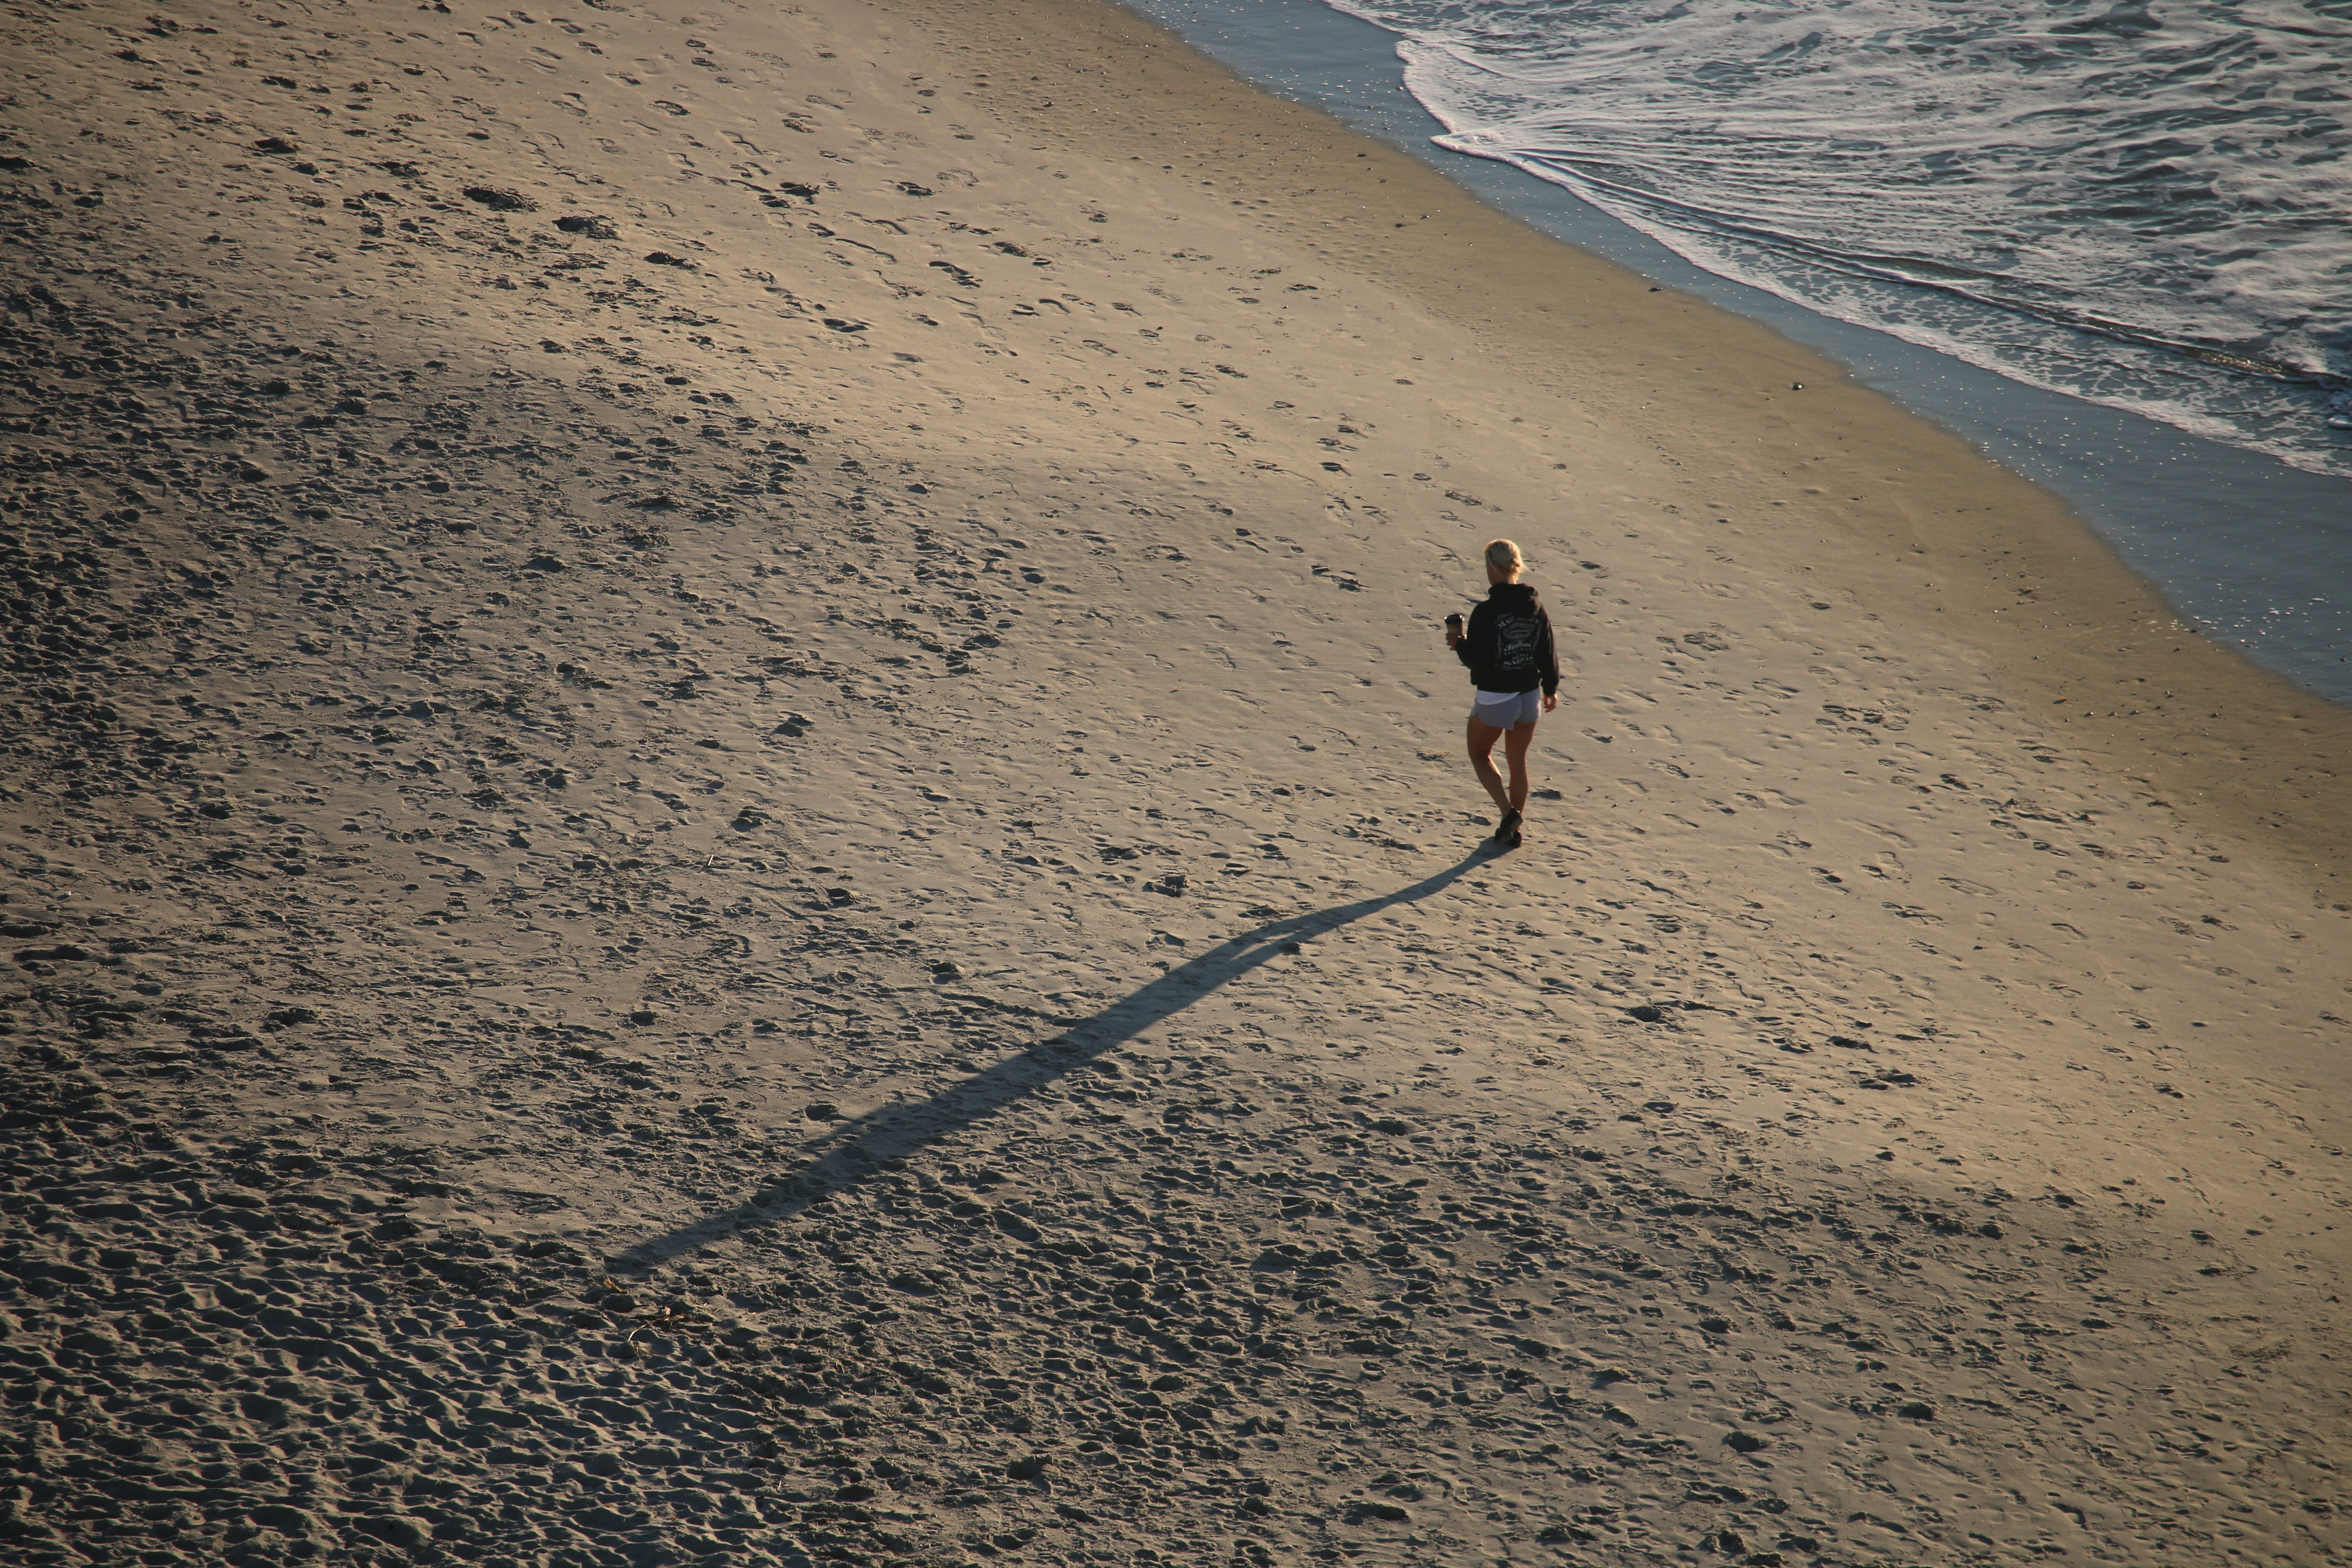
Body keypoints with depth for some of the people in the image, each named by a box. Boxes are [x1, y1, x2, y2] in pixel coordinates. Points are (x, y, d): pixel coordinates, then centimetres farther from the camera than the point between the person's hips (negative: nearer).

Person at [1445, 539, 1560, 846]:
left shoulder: (1487, 612, -20)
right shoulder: (1535, 606, -2)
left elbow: (1476, 659, -20)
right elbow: (1547, 653, 5)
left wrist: (1458, 643, 0)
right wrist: (1551, 688, 19)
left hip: (1494, 698, -5)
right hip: (1529, 695, 5)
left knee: (1480, 754, 17)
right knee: (1518, 761, 19)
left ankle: (1508, 812, 1)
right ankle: (1513, 828, 27)